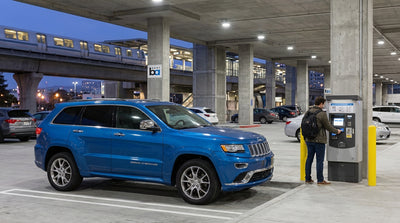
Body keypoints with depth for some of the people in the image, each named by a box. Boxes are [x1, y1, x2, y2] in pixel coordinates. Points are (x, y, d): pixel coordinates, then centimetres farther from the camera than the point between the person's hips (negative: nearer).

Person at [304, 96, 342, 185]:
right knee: (320, 160, 0)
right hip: (319, 140, -7)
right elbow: (328, 126, -8)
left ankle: (308, 178, 16)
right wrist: (337, 131, 9)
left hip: (308, 139, 7)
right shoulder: (322, 114, -15)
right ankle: (320, 180, 5)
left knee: (309, 158, 11)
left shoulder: (308, 111, 6)